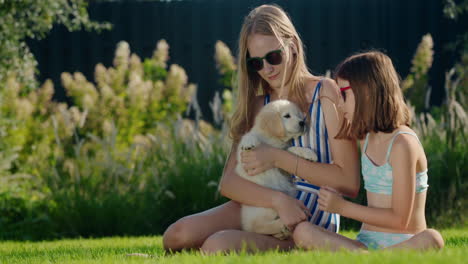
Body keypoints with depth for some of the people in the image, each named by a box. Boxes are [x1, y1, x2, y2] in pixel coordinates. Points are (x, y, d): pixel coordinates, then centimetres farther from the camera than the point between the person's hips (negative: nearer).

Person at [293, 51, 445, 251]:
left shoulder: (402, 143, -11)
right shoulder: (366, 138, 13)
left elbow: (400, 219, -14)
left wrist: (342, 207, -6)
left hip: (404, 245, -6)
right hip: (365, 242, 6)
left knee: (432, 240, -40)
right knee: (303, 231, -19)